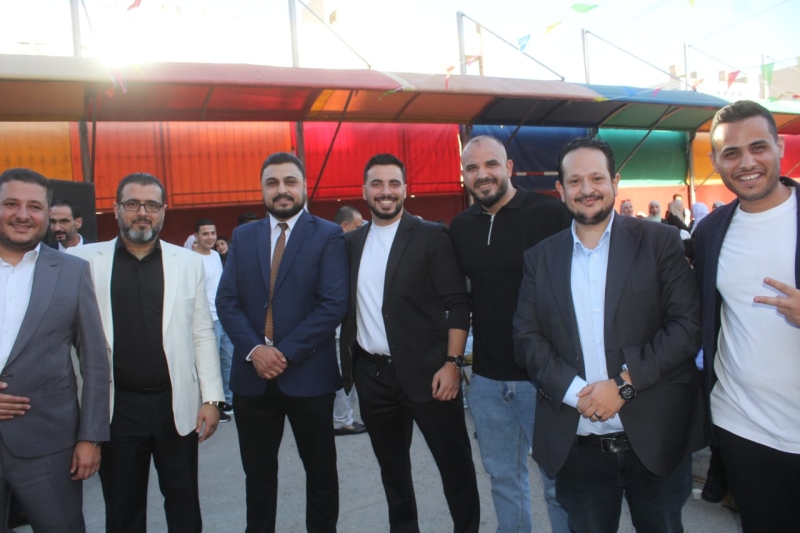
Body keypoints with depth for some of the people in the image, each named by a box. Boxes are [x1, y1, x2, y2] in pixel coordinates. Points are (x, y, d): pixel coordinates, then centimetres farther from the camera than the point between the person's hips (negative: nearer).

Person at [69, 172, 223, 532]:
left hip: (177, 405, 1)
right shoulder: (84, 260, -1)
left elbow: (202, 334, 2)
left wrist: (211, 397, -1)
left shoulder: (188, 262, 1)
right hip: (115, 407, 0)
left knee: (184, 503, 14)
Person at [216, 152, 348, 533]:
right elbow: (226, 301, 2)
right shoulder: (242, 236, 8)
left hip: (308, 374, -3)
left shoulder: (328, 235, -4)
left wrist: (285, 352, -17)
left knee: (320, 470, 14)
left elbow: (333, 305, -13)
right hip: (252, 374, 3)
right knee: (257, 473, 17)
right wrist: (254, 350, -13)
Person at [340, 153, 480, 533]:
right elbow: (346, 304, 12)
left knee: (455, 463, 8)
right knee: (391, 466, 20)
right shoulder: (351, 242, 8)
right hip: (370, 374, 5)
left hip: (425, 371, -4)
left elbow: (458, 303, -9)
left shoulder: (432, 236, -6)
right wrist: (348, 362, 7)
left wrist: (452, 362, -15)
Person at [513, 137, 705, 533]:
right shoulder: (540, 258, 5)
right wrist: (576, 392, -14)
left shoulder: (659, 241, 0)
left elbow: (688, 324, -6)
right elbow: (526, 336, 0)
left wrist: (624, 384, -15)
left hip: (655, 438, -1)